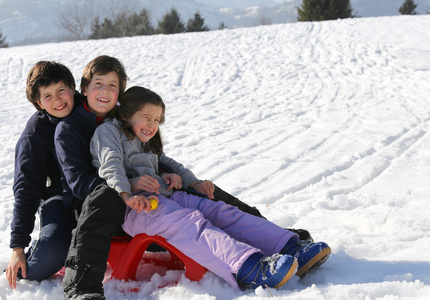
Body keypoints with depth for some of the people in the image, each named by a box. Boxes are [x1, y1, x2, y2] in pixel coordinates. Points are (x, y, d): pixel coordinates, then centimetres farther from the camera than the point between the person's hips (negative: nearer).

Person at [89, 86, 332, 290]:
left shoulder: (147, 143, 31)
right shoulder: (107, 131, 5)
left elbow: (167, 163, 37)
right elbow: (111, 165, -10)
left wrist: (193, 181, 18)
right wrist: (127, 195, -26)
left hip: (165, 196, 8)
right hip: (134, 206, -8)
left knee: (220, 212, -13)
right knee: (190, 223, -33)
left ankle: (290, 249, -27)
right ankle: (246, 269, -58)